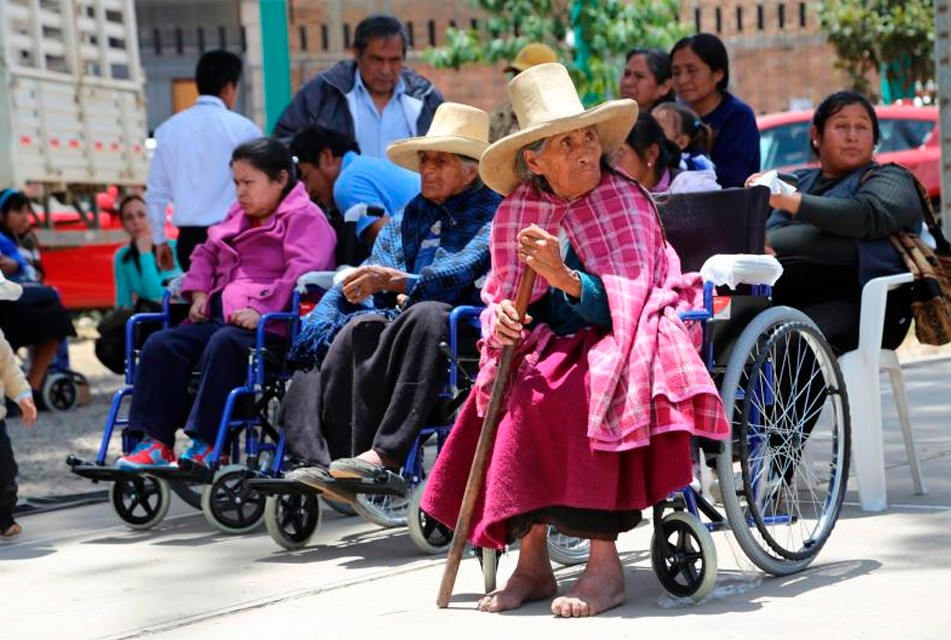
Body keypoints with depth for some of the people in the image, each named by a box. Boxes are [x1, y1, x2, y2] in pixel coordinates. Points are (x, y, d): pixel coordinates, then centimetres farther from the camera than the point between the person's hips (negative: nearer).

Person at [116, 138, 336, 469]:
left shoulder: (305, 217, 0)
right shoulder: (238, 216, 28)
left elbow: (303, 270, -15)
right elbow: (206, 252, 36)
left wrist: (262, 309, -25)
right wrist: (199, 293, 15)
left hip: (270, 324, -8)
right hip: (220, 315, 8)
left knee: (224, 344, -37)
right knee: (161, 344, -12)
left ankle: (207, 444, -36)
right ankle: (155, 441, -17)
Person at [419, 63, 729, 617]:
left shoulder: (624, 200, -8)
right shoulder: (516, 213, 3)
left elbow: (621, 304, -17)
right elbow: (504, 301, 7)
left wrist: (562, 275, -33)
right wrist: (501, 320, -17)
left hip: (628, 338, -5)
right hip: (558, 343, 5)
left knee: (563, 398, -33)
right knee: (506, 398, -24)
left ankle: (606, 564, -27)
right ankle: (533, 561, -16)